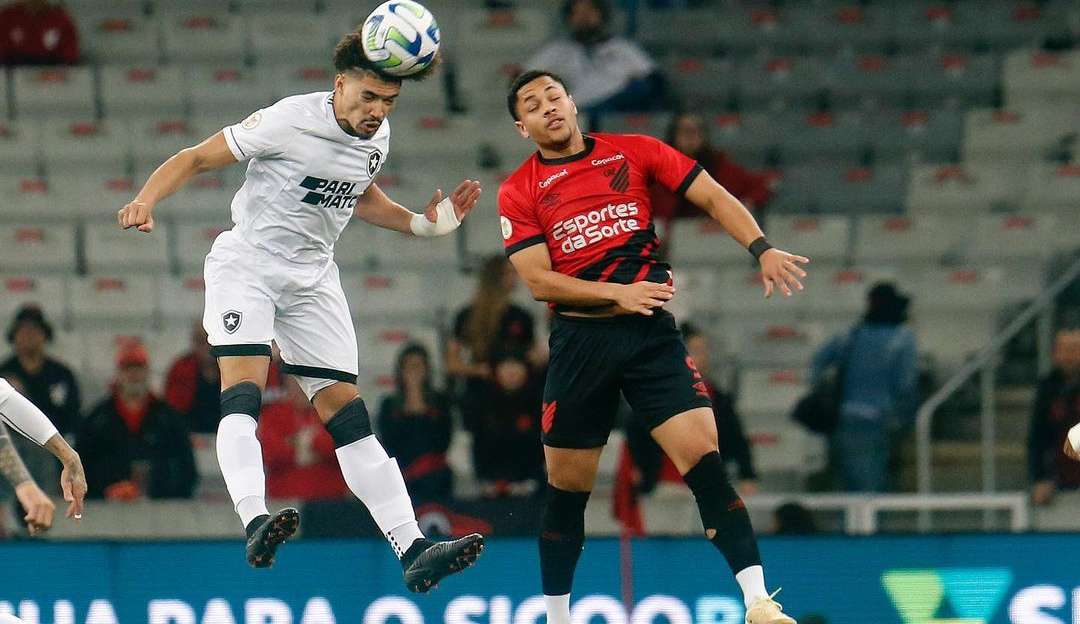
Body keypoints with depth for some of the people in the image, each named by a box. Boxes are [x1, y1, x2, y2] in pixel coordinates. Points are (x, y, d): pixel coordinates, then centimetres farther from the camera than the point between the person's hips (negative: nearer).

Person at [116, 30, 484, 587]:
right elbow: (196, 158, -14)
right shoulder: (288, 120, -19)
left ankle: (412, 552, -4)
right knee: (243, 394, -26)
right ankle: (255, 524, -42)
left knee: (348, 413, 1)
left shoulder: (378, 137, 1)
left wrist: (423, 224, 13)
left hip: (312, 279, 6)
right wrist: (145, 200, -30)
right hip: (245, 265, -6)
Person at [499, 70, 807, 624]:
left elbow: (713, 197, 5)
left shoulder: (633, 152, 6)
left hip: (651, 334, 0)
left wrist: (762, 249, -10)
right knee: (567, 488, 7)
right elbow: (538, 280, -5)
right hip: (579, 343, 1)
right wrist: (617, 293, -17)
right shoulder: (518, 192, 3)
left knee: (704, 460, -15)